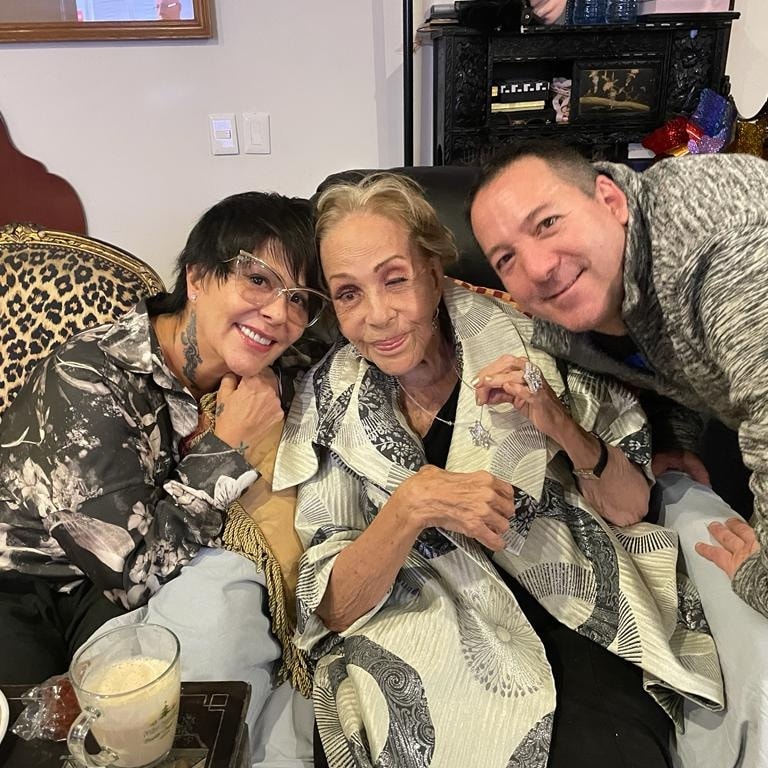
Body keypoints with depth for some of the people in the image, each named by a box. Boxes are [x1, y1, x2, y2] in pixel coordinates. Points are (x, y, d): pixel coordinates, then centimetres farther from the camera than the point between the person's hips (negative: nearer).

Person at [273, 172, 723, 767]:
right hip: (430, 642, 0)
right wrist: (411, 506, -24)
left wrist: (557, 422, -19)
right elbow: (334, 609, -6)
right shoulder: (332, 403, -6)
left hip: (578, 615, 1)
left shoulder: (525, 341, -7)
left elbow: (629, 507, 0)